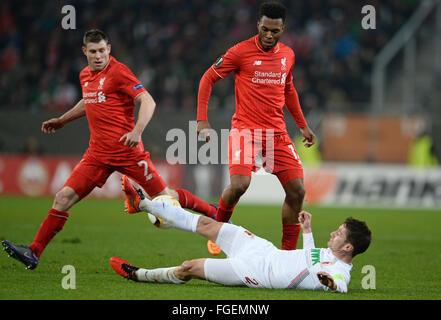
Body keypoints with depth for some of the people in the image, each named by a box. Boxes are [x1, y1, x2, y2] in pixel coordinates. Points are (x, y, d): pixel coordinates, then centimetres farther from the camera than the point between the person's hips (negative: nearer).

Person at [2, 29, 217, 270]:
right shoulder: (85, 76, 13)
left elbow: (147, 101, -15)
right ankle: (34, 253, -3)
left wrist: (137, 131, -29)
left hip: (127, 149, -6)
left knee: (163, 196, -2)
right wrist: (62, 121, 37)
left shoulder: (118, 71, -9)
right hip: (98, 152, 6)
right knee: (64, 197, -4)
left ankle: (215, 214, 18)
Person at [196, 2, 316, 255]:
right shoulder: (241, 52, -6)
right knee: (239, 185, -25)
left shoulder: (288, 55, 10)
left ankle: (288, 252, 7)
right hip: (246, 129, -5)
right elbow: (208, 78, 2)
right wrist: (202, 120, -6)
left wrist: (303, 125, 25)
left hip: (278, 133, 5)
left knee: (297, 191, -6)